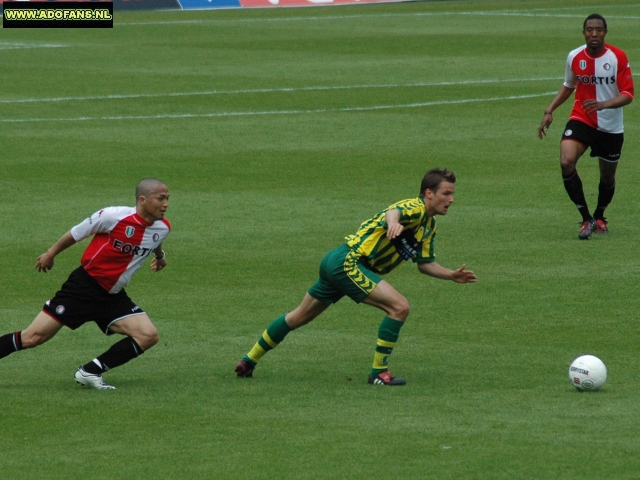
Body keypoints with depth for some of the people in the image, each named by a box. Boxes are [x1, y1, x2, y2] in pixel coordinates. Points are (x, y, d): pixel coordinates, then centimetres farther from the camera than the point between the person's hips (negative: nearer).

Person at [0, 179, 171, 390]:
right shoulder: (115, 216, -19)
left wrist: (160, 256, 43)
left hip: (113, 298, 5)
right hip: (84, 286, -5)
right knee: (33, 337, -9)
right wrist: (51, 253, 8)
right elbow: (78, 232, -3)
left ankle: (90, 372, -8)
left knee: (148, 336, -15)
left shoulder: (162, 228, -3)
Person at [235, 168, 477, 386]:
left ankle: (249, 360, 34)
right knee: (399, 307, -19)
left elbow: (425, 263, 22)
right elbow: (392, 212, -40)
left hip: (338, 263, 10)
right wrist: (393, 223, -64)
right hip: (347, 262, -10)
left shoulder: (429, 225, 14)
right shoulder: (415, 208, -16)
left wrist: (452, 275, 6)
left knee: (299, 317, 21)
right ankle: (379, 372, -10)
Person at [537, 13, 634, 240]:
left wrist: (603, 104, -30)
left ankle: (599, 217, 43)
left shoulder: (618, 57, -12)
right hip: (581, 120, 1)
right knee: (566, 162, -24)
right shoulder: (574, 57, -3)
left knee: (607, 177, 11)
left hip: (611, 126, -1)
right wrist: (550, 110, 7)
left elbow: (628, 94, -13)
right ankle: (586, 219, -13)